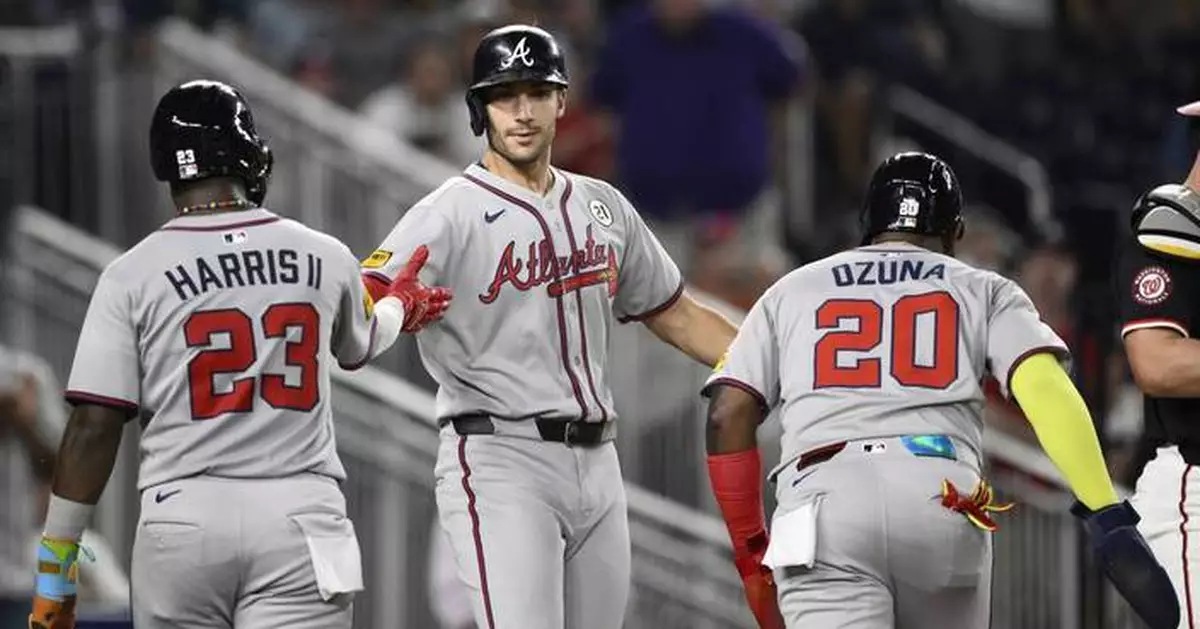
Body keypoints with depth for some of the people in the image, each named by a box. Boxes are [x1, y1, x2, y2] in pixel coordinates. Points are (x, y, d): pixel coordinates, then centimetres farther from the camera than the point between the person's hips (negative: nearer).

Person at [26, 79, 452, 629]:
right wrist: (398, 307, 54)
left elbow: (94, 427, -4)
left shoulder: (133, 275, -1)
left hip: (181, 517, 0)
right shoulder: (324, 258, 6)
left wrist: (53, 569, 2)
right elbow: (357, 349, 30)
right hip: (300, 516, 0)